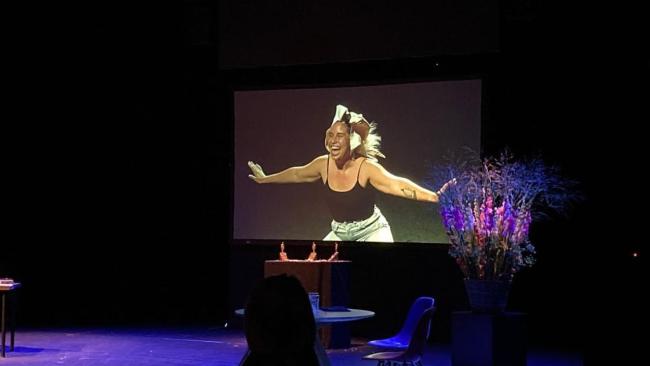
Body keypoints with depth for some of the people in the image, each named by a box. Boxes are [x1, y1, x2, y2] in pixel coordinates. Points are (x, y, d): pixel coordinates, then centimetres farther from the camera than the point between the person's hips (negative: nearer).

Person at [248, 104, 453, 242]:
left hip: (371, 231, -6)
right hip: (340, 234, 6)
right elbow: (296, 174, 12)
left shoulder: (366, 167, -25)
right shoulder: (323, 164, -8)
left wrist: (433, 196, -52)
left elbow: (398, 185, -37)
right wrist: (266, 179, 27)